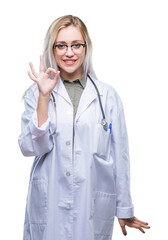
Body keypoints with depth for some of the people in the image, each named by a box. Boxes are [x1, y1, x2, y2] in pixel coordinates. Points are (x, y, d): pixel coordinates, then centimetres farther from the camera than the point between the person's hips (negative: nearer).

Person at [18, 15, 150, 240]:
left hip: (94, 205, 0)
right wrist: (44, 97, -15)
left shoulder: (108, 95, 2)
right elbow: (30, 147, -8)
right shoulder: (36, 94, 3)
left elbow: (119, 156, 4)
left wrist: (124, 210, 7)